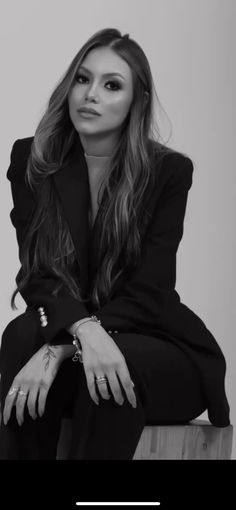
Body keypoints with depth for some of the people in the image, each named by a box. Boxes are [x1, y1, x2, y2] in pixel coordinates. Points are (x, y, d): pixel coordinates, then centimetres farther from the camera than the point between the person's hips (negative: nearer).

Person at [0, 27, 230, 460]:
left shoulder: (169, 171, -9)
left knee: (116, 372, -36)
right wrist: (83, 328, -34)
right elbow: (36, 274, -10)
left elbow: (147, 293, -15)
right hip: (67, 335, 2)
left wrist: (61, 350, -31)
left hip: (156, 340, -2)